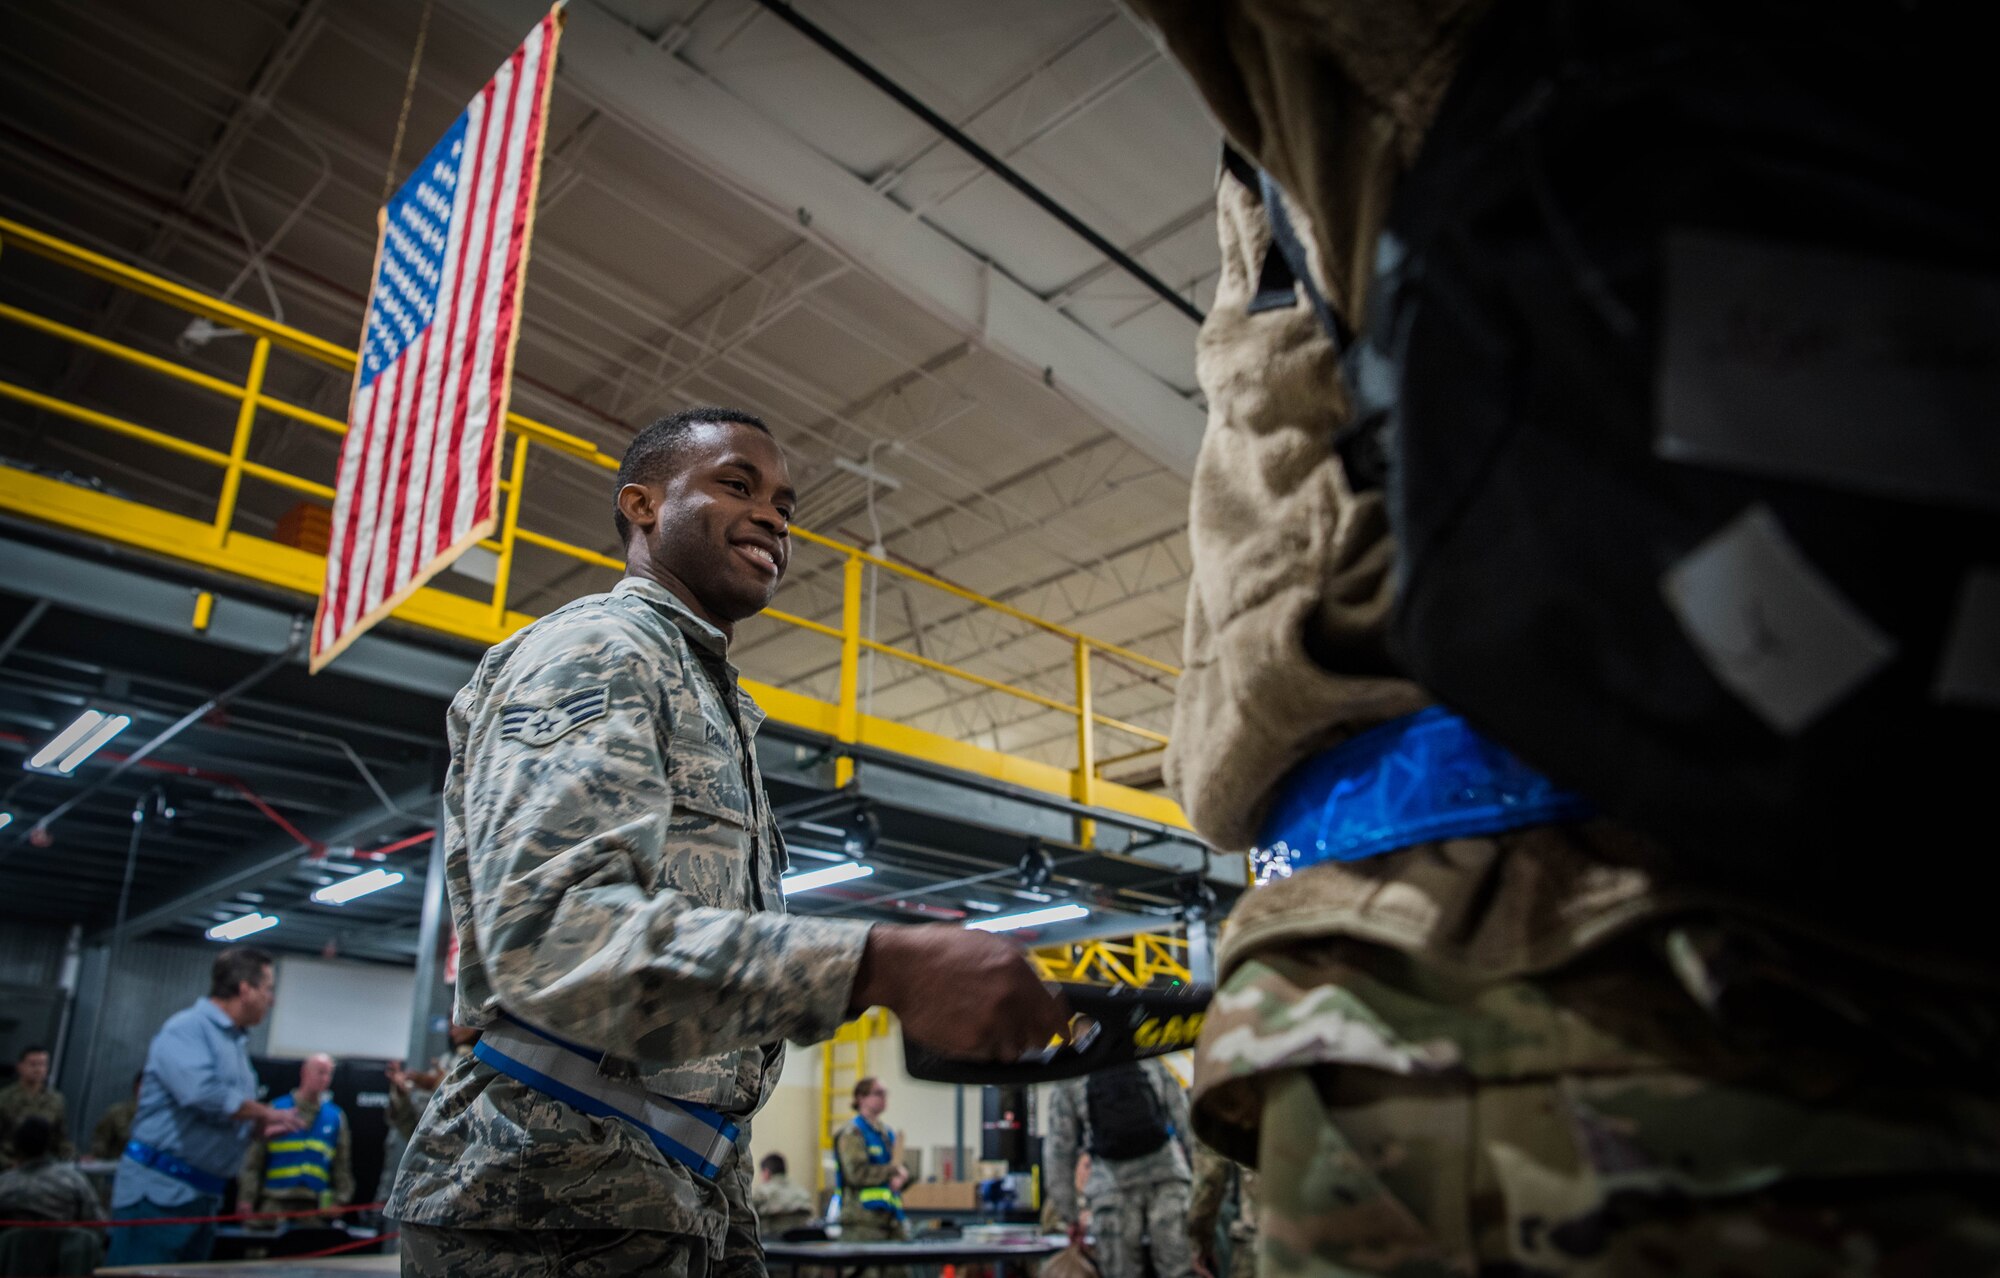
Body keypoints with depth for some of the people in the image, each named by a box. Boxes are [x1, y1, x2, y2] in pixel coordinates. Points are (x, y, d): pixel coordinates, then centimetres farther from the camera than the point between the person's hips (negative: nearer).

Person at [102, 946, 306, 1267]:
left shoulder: (235, 1042, 15)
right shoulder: (187, 1028, -13)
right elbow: (203, 1094, -29)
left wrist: (260, 1128, 4)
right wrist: (267, 1113, -16)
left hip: (205, 1196, 9)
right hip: (159, 1192, -9)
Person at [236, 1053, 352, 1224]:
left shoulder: (336, 1117, 9)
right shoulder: (276, 1109, 2)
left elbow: (342, 1164, 12)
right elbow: (253, 1159, 2)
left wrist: (340, 1200, 4)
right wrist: (246, 1199, -4)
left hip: (313, 1204, 2)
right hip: (276, 1202, -2)